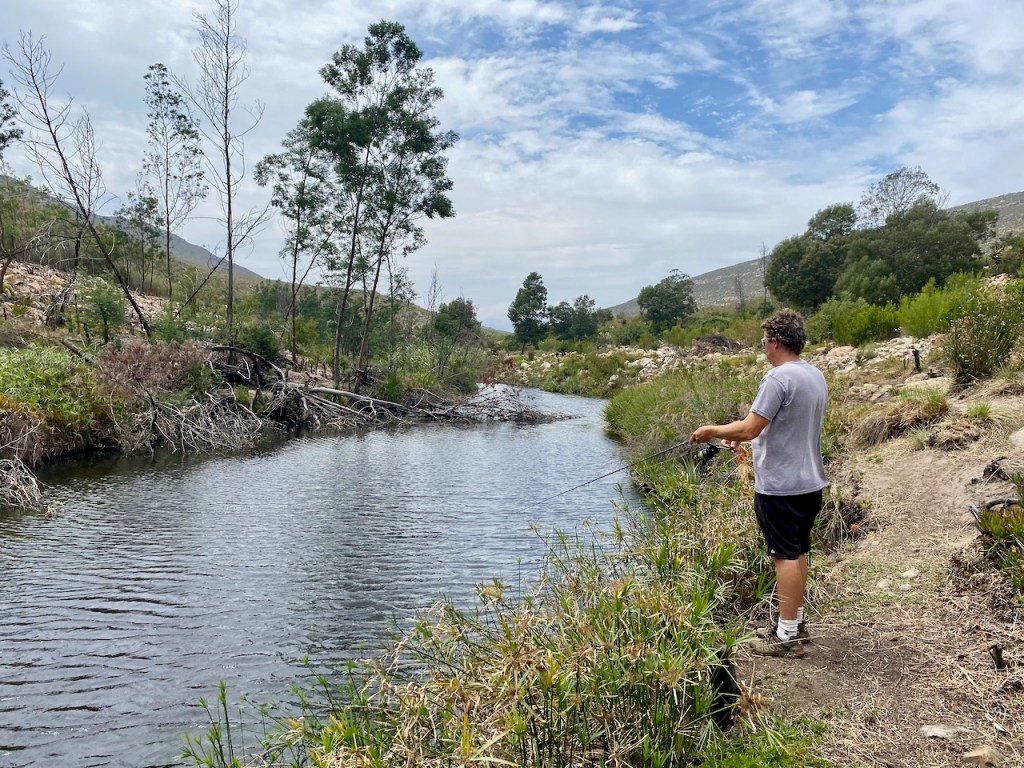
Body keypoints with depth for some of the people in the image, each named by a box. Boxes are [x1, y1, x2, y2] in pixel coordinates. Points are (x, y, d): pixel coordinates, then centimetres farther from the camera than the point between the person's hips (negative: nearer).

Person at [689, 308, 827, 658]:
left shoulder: (779, 378, -20)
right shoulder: (816, 376, 10)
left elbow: (750, 428, -23)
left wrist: (712, 430, -7)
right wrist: (740, 438, 19)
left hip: (781, 485, -9)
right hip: (810, 482, 9)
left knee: (785, 556, -3)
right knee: (798, 551, 18)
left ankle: (786, 636, 5)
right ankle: (796, 622, 29)